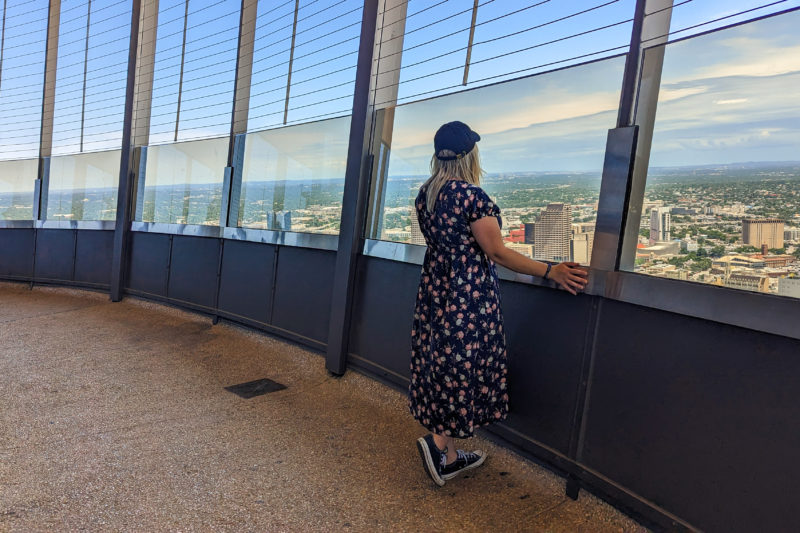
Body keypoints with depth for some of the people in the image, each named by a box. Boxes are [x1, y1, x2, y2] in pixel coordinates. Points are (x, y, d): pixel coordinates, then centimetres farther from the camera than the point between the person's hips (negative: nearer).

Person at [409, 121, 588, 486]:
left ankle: (449, 457, 25)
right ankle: (439, 440, 2)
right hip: (469, 294, -8)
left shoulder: (425, 194, 7)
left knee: (443, 364, 13)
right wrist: (550, 272, -13)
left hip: (434, 290, 8)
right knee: (467, 364, 6)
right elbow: (497, 253, -17)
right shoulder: (471, 195, -17)